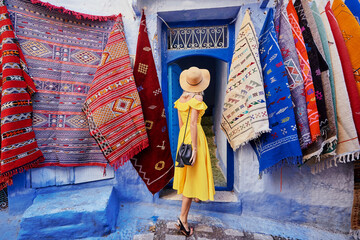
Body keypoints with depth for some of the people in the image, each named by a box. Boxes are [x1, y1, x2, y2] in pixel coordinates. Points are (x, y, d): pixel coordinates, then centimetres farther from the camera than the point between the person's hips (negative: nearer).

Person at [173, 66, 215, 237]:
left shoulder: (181, 99, 7)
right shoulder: (197, 98, -16)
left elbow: (180, 123, 12)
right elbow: (193, 123, -23)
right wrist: (195, 148, -21)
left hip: (183, 136, 8)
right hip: (194, 137, -8)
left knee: (188, 171, 26)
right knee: (193, 176, -2)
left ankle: (194, 195, 51)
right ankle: (183, 218, 3)